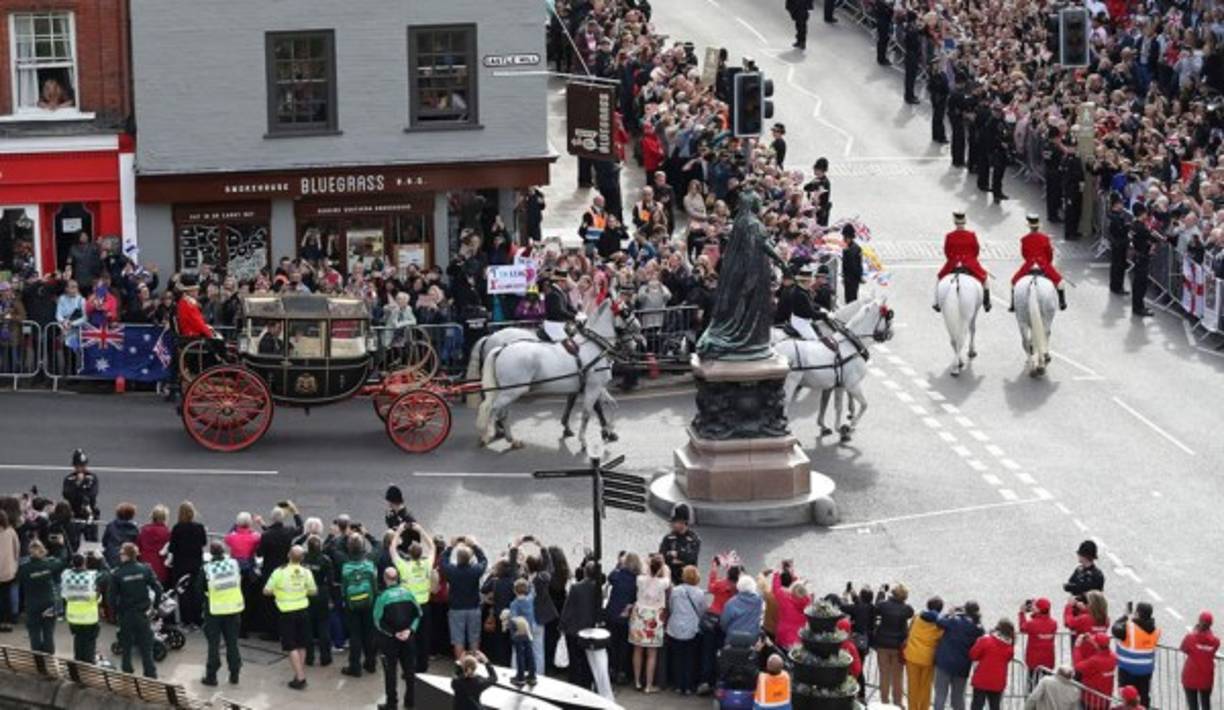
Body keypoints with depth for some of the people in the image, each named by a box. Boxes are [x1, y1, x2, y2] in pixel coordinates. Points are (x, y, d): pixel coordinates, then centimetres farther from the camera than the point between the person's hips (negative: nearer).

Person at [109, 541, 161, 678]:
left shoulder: (117, 574, -12)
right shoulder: (145, 569, -7)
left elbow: (112, 595, -10)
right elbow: (157, 588, -8)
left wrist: (115, 611, 4)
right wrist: (155, 605, 6)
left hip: (125, 615, -1)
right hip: (142, 614, 1)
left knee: (126, 647, 12)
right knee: (146, 647, 8)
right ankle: (151, 675, 8)